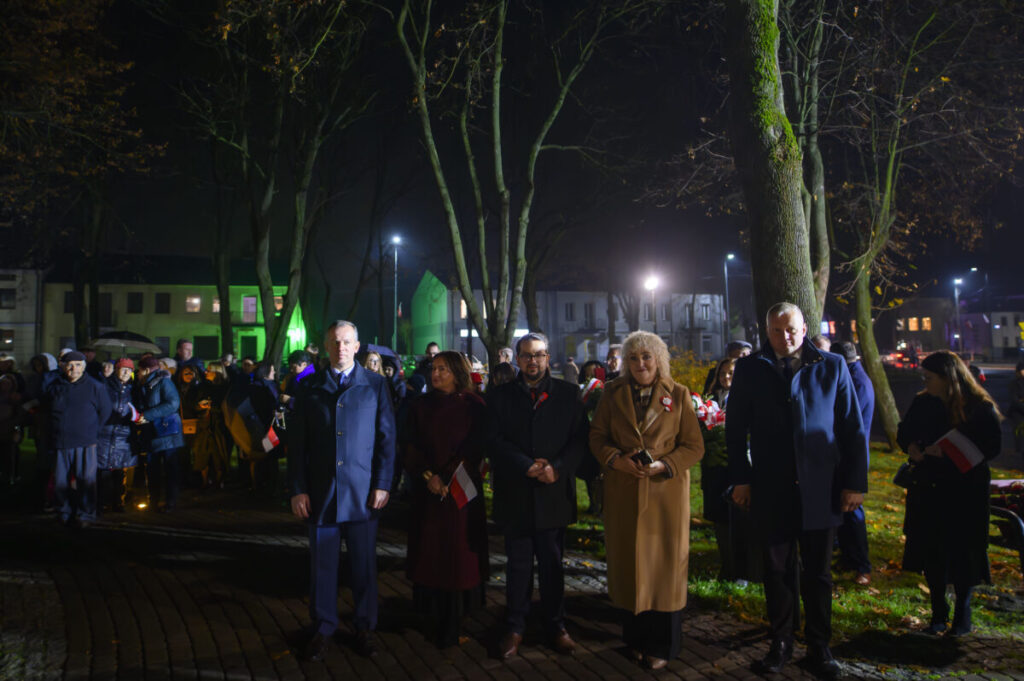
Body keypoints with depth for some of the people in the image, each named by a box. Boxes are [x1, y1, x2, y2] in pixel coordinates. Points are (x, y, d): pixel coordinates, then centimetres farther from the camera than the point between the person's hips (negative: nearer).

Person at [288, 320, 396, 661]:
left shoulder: (376, 384, 3)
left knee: (364, 565, 8)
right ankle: (322, 629, 23)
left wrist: (383, 484, -5)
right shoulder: (310, 387, 6)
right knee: (322, 565, 8)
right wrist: (297, 488, -1)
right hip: (320, 492, 1)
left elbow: (386, 437, 1)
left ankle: (365, 627, 23)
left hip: (363, 492, -1)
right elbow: (297, 441, 5)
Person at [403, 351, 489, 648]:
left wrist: (446, 479, -12)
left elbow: (474, 450, -4)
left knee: (457, 553, 1)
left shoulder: (473, 406, -1)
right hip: (428, 490, 3)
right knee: (429, 553, 3)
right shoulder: (422, 406, 7)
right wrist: (428, 476, -12)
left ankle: (451, 626, 10)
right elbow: (412, 448, 3)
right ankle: (434, 619, 13)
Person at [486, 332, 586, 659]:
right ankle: (514, 628, 19)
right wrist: (527, 466, -15)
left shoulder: (568, 393, 5)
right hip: (514, 494, 0)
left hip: (554, 494, 0)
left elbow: (579, 438, 0)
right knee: (518, 565, 8)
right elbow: (494, 441, -3)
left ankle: (555, 626, 22)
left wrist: (557, 468, -15)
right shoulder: (499, 396, 5)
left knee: (552, 564, 10)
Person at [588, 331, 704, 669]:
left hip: (666, 492, -2)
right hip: (623, 493, 2)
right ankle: (635, 638, 24)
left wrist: (662, 465, -16)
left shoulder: (678, 394, 0)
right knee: (628, 562, 7)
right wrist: (616, 459, -13)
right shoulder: (613, 393, 6)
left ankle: (662, 645, 19)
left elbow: (694, 446, -2)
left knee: (664, 564, 4)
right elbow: (597, 436, 6)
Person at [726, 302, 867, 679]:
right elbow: (735, 429, 4)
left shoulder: (832, 366, 1)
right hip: (771, 490, 0)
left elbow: (854, 429, 2)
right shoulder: (750, 369, 2)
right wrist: (741, 478, -1)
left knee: (818, 571, 11)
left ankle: (819, 647, 24)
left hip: (820, 490, 0)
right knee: (778, 569, 11)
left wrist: (855, 481, -2)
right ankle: (780, 643, 25)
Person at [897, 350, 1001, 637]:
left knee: (962, 555, 2)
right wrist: (912, 447, -8)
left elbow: (991, 447, -14)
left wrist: (948, 452, -24)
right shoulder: (923, 403, 3)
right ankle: (939, 615, 23)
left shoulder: (981, 408, -9)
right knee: (931, 554, 8)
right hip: (928, 491, 4)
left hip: (965, 493, -4)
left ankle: (962, 618, 20)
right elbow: (904, 432, 14)